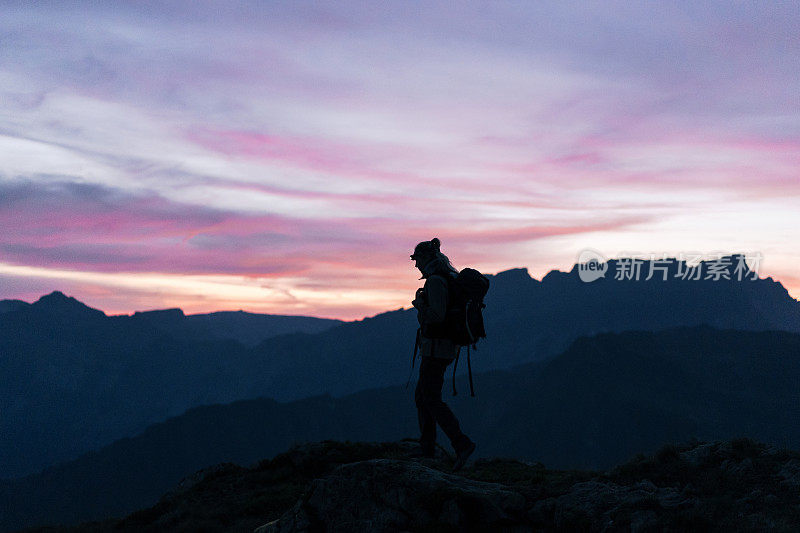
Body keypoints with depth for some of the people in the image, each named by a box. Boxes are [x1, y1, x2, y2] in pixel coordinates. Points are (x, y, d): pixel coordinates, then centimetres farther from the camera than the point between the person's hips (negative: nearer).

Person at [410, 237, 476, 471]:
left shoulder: (435, 281, -17)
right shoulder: (450, 277, 14)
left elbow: (438, 316, -25)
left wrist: (419, 305, -8)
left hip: (436, 346, -10)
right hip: (448, 346, 10)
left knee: (432, 399, -8)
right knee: (421, 396, 15)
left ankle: (462, 444, -15)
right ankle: (427, 448, 18)